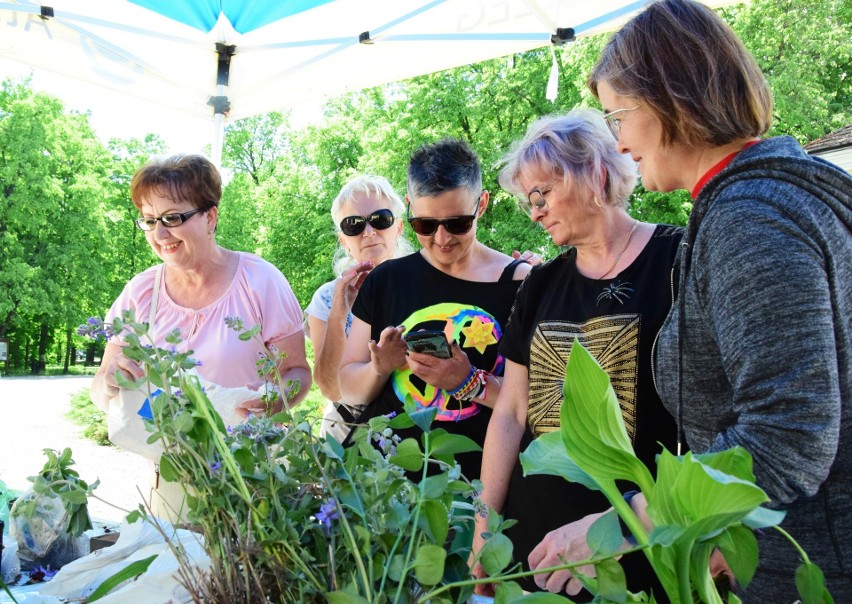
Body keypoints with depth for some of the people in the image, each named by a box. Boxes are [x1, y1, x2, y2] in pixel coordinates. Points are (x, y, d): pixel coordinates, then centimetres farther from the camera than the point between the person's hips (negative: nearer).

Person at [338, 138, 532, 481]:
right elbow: (349, 389, 13)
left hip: (481, 480, -2)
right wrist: (380, 368, -7)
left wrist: (470, 383, -16)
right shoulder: (385, 281, 10)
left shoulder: (519, 283, 1)